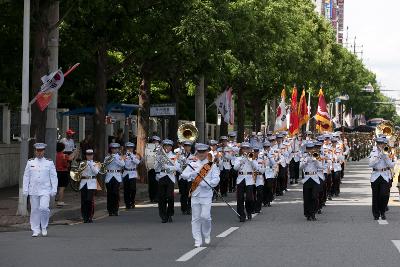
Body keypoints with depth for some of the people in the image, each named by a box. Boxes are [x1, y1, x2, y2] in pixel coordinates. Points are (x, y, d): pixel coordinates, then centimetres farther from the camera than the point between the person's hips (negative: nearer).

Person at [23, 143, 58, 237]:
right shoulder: (30, 162, 9)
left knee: (44, 208, -16)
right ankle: (35, 230, 10)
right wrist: (25, 190, 3)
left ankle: (44, 227, 3)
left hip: (45, 190, -2)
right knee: (34, 210, 3)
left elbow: (54, 177, 5)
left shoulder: (49, 163, 5)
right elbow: (26, 176, 9)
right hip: (33, 191, 2)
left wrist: (54, 190, -1)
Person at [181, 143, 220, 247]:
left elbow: (216, 179, -5)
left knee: (205, 216, -10)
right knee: (196, 218, 2)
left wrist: (206, 183, -21)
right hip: (195, 195, 2)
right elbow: (184, 174, 0)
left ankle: (206, 235, 16)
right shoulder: (192, 165, 11)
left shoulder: (212, 166, 3)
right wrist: (192, 174, -20)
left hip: (206, 195, -2)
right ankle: (197, 240, 8)